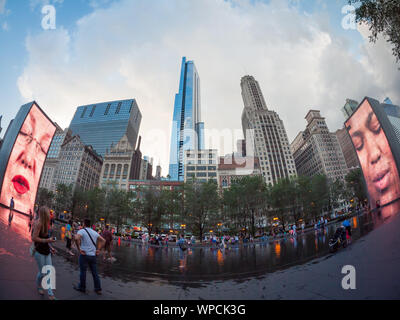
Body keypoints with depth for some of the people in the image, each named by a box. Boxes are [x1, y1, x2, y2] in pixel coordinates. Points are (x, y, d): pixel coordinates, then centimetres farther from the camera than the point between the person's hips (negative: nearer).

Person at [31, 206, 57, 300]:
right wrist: (47, 240, -20)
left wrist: (51, 247, 15)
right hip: (39, 252, -7)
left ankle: (50, 294, 11)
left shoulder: (45, 223, 9)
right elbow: (34, 238, -21)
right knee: (42, 272, 4)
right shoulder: (38, 223, -17)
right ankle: (39, 287, 34)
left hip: (47, 251, 7)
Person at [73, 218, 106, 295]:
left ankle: (82, 287, 27)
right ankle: (98, 289, 17)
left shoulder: (82, 231, -7)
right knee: (95, 273, 12)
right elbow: (103, 240, 7)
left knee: (83, 272, 12)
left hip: (84, 255, -5)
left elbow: (77, 238, -28)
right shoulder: (94, 232, 9)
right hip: (93, 255, 5)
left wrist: (79, 249, -17)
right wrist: (98, 250, 7)